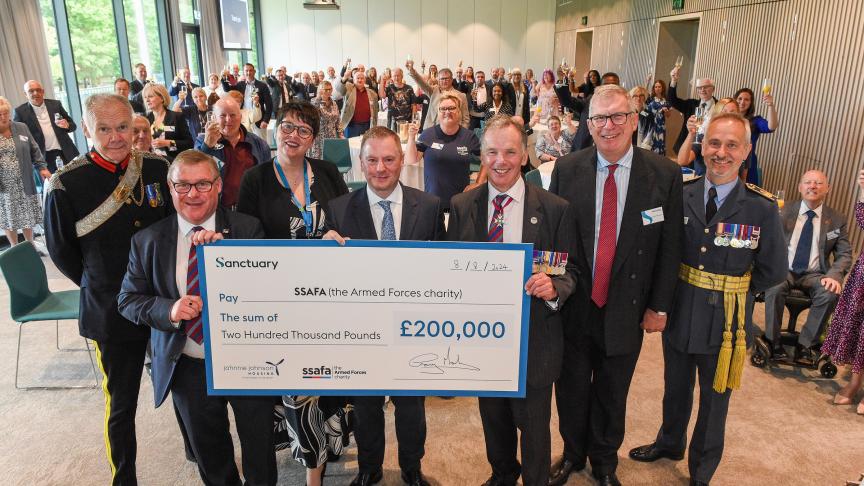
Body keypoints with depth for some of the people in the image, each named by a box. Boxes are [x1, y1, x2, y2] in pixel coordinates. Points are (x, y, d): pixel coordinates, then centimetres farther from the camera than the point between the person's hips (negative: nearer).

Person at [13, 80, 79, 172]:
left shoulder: (55, 104, 5)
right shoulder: (20, 111, -2)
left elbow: (73, 125, 8)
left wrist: (67, 125, -15)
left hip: (65, 150, 2)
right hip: (43, 155, -2)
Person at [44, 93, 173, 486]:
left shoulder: (157, 168, -5)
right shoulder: (66, 184, -13)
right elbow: (60, 251, -1)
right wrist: (102, 288, 4)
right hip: (111, 312, -3)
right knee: (122, 405, 13)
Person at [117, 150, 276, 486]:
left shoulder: (247, 229, -7)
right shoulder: (147, 240, -2)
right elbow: (128, 300, 2)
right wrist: (168, 310, -19)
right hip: (188, 367, 2)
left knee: (260, 451, 16)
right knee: (210, 456, 22)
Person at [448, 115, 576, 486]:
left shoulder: (555, 209, -7)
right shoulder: (461, 206, -1)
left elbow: (570, 272, -4)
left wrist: (554, 288, -25)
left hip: (534, 338, -2)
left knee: (533, 424, 13)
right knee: (493, 418, 24)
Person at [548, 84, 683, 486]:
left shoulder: (665, 174, -8)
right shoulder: (567, 169, -6)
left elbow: (670, 246, -3)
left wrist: (659, 306, -2)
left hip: (627, 312, 0)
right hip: (573, 306, 1)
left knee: (612, 395, 18)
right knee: (571, 390, 18)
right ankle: (572, 454, 44)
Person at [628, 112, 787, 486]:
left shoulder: (762, 208, -13)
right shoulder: (680, 195, -6)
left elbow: (773, 271, -4)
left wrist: (733, 291, -4)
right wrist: (687, 287, -5)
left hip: (726, 320, -2)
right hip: (679, 313, 2)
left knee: (714, 399, 16)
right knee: (675, 388, 23)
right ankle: (670, 442, 50)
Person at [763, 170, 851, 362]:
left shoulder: (837, 219, 8)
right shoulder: (784, 211, 6)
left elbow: (844, 254, 6)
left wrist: (834, 275, -14)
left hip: (814, 275, 2)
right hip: (784, 269, -1)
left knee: (830, 294, -30)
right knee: (775, 288, -34)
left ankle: (805, 344, -15)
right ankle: (773, 342, -17)